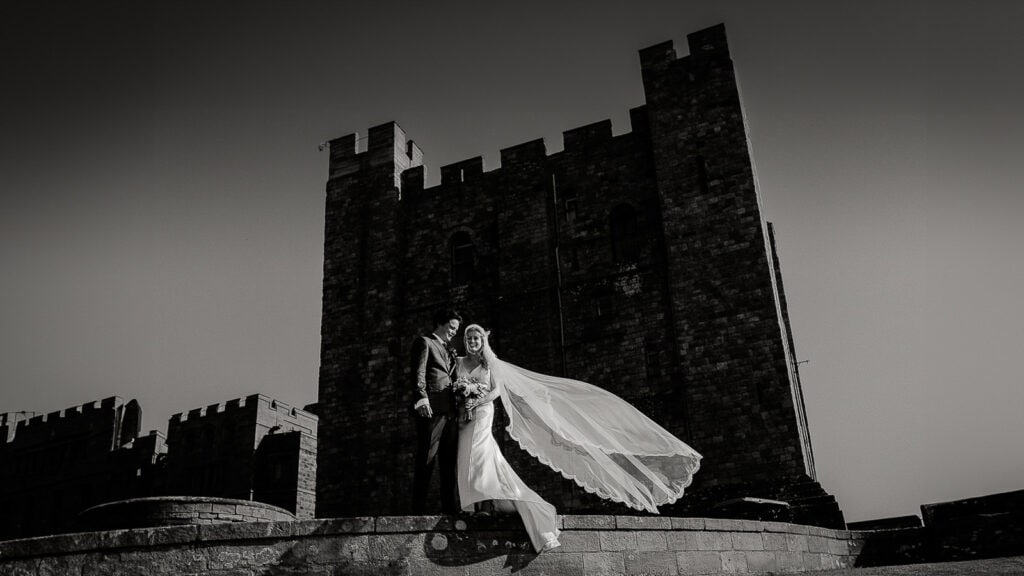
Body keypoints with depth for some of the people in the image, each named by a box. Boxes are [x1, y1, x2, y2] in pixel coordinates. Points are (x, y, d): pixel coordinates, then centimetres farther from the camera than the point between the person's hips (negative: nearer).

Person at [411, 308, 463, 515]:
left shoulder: (449, 349, 28)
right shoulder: (424, 342, 5)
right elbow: (418, 372, -9)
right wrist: (422, 396, -24)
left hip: (450, 409, 8)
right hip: (432, 407, -7)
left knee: (449, 461, 4)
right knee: (426, 460, -8)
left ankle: (451, 509, 5)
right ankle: (418, 510, -8)